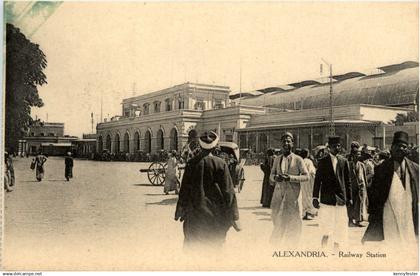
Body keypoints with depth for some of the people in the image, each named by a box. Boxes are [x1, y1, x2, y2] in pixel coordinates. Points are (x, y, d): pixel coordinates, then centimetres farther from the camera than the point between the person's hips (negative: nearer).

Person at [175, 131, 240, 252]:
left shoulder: (192, 163, -5)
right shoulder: (220, 164, -9)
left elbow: (184, 188, 0)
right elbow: (228, 190, -8)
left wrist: (180, 210, 11)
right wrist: (234, 217, -2)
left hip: (195, 211, 1)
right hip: (214, 213, -1)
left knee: (193, 243, 14)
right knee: (213, 244, 13)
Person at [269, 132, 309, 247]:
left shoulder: (298, 159, -1)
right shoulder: (277, 159, 12)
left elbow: (306, 176, -4)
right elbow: (271, 175, 16)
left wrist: (290, 177, -16)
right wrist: (275, 177, -9)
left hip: (292, 193, -3)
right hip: (278, 192, 4)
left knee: (292, 219, 0)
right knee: (276, 217, 5)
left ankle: (292, 245, 14)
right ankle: (276, 244, 21)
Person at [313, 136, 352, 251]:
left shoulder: (344, 161, 9)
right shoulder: (323, 161, 1)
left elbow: (347, 181, 10)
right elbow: (317, 180, 0)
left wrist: (349, 198, 6)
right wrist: (315, 197, -5)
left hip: (341, 199, 3)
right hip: (326, 199, -3)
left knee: (339, 229, 6)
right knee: (327, 231, -2)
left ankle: (336, 249, 17)